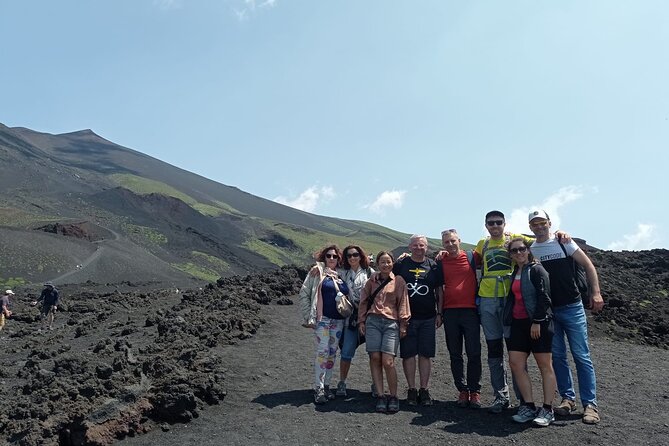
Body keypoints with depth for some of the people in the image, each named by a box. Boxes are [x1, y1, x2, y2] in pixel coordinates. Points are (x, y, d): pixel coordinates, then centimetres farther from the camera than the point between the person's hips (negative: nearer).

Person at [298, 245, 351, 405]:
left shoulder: (342, 275, 11)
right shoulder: (317, 271, -1)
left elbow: (349, 295, 20)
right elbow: (304, 293, -2)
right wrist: (308, 316, -6)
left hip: (338, 320, 5)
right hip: (322, 319, -4)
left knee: (332, 353, 10)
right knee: (322, 352, -9)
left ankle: (326, 386, 20)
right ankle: (318, 389, -3)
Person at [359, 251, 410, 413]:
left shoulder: (399, 281, 7)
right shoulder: (372, 281, 16)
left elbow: (403, 303, 5)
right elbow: (364, 301, 18)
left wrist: (403, 324, 1)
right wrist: (361, 321, 12)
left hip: (391, 323, -3)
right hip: (373, 322, 3)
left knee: (388, 361, -12)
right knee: (375, 359, -4)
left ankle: (393, 397, 3)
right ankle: (380, 396, 4)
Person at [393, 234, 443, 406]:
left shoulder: (433, 266, 7)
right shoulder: (401, 265, 2)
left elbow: (439, 291, 12)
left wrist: (439, 313, 6)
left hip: (428, 318, 1)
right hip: (406, 317, -1)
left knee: (426, 354, 4)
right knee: (408, 354, 3)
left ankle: (424, 390, 14)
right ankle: (411, 390, 13)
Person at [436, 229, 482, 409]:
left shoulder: (471, 257, 2)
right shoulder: (440, 262, 7)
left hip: (470, 310, -2)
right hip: (450, 312, 2)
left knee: (474, 353, 0)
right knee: (455, 355, 6)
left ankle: (475, 391, 9)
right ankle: (462, 390, 15)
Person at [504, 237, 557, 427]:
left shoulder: (536, 270, -6)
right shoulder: (514, 273, 16)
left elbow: (544, 297, -14)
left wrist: (537, 322, -18)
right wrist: (509, 319, 15)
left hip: (538, 323, -7)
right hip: (518, 323, 8)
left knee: (544, 365, 0)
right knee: (515, 363, 0)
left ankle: (547, 410, 6)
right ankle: (529, 406, 9)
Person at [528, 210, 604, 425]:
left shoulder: (563, 242, 0)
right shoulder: (530, 250, 6)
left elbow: (587, 265, 1)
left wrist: (596, 292, -8)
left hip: (572, 308, -3)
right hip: (547, 311, 3)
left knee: (581, 356, -2)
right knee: (557, 356, 7)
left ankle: (590, 404, 4)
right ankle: (567, 398, 19)